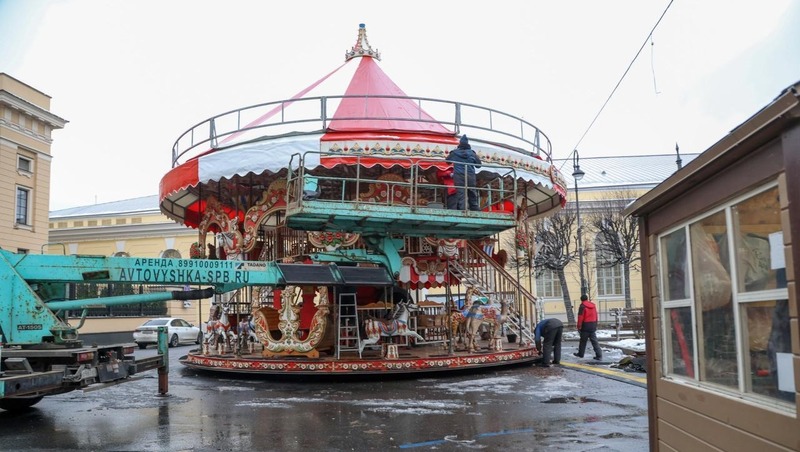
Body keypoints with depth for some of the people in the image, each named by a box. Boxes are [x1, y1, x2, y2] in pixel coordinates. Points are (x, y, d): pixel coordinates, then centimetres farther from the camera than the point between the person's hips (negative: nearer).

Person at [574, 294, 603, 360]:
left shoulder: (582, 306, -11)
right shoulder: (593, 305, 9)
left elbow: (580, 317, -14)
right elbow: (596, 316, 15)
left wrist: (579, 326, -8)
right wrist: (595, 325, 22)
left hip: (585, 326, -5)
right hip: (593, 326, 5)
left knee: (583, 341, 9)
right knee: (594, 341, 5)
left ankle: (580, 354, 20)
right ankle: (599, 355, -3)